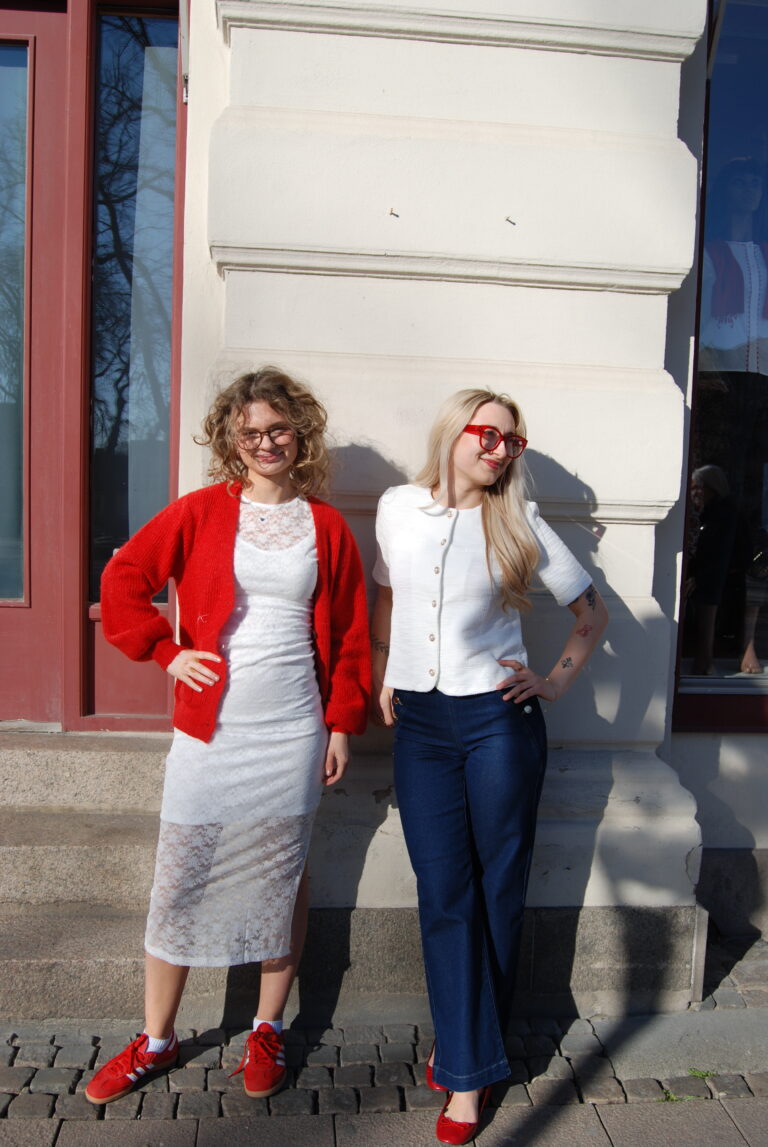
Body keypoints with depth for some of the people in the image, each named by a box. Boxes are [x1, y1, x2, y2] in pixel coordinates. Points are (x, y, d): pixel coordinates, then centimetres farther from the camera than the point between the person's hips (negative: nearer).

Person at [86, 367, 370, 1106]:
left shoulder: (326, 527, 4)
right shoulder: (202, 512, 1)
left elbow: (349, 631, 6)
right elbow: (122, 580, 2)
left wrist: (342, 722, 4)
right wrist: (167, 653, -4)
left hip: (293, 733, 1)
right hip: (209, 731, 0)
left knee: (281, 879, 10)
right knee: (180, 879, 7)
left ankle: (266, 1031, 31)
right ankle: (155, 1040, 27)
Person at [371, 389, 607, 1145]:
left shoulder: (519, 528, -2)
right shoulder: (398, 509, 4)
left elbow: (591, 613, 8)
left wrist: (556, 683, -1)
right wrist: (380, 679, 12)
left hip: (498, 721, -1)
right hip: (419, 724, 2)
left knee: (497, 890, 8)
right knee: (444, 895, 3)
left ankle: (464, 1045, 30)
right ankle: (468, 1071, 17)